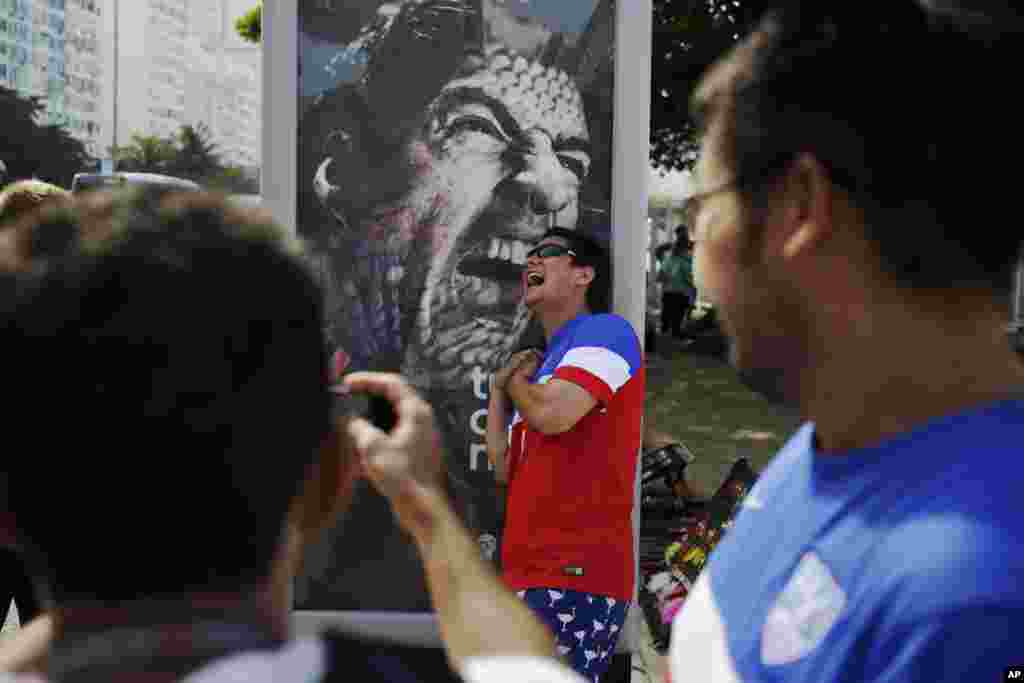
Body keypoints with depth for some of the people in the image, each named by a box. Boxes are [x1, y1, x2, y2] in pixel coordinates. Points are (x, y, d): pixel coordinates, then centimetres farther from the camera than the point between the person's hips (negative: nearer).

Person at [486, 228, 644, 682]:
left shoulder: (605, 331, -3)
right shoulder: (548, 364, 23)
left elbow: (551, 414, -19)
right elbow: (505, 469, 20)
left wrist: (517, 379, 3)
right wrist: (499, 388, 12)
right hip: (535, 576, 9)